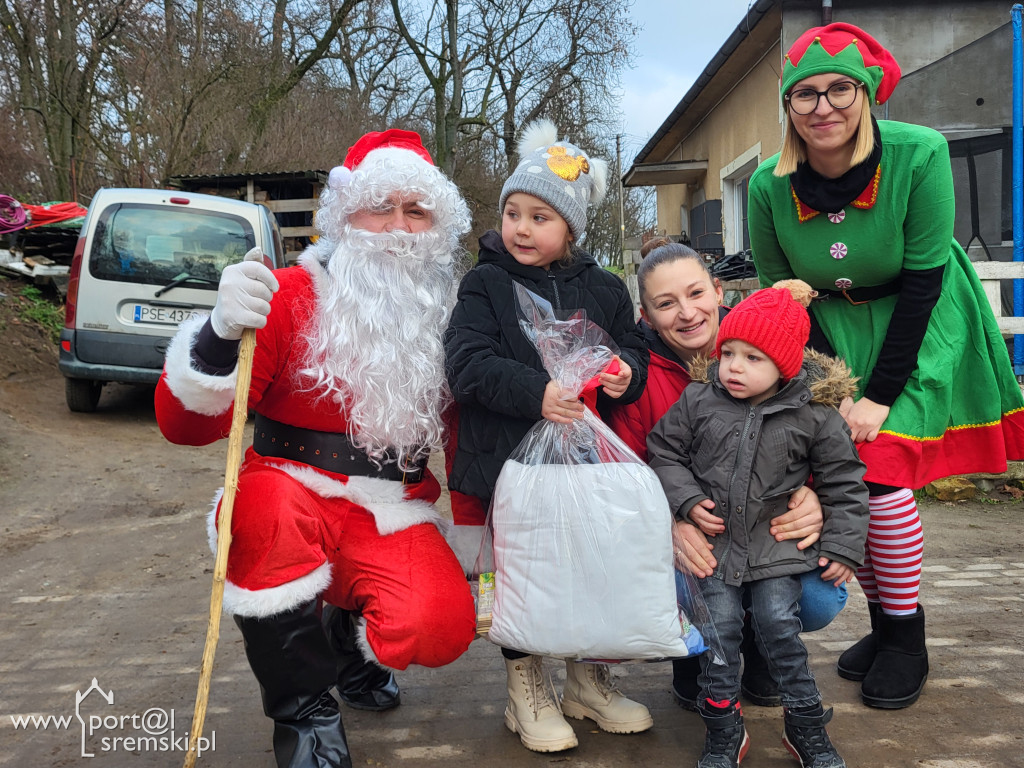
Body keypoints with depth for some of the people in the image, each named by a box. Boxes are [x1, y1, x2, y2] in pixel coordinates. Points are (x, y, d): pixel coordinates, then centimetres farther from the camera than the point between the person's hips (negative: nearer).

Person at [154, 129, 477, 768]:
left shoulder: (447, 319, 1)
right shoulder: (291, 296, -9)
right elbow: (185, 425, -14)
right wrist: (221, 335, -33)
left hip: (392, 516, 2)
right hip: (295, 503, -1)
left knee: (443, 626, -25)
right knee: (264, 499, -36)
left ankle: (347, 638, 15)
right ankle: (304, 708, -8)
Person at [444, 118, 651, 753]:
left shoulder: (603, 289, 8)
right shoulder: (486, 284, -2)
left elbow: (633, 350, 13)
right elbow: (467, 363, -13)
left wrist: (625, 371, -12)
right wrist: (535, 392, -26)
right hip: (508, 458, -3)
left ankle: (589, 678, 32)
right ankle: (526, 685, 25)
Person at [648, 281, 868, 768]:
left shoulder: (814, 414, -7)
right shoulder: (698, 400, -5)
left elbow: (843, 482, 1)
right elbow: (664, 451, 5)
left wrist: (843, 545, -1)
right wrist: (688, 500, -8)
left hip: (777, 545, -1)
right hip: (714, 539, 1)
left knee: (778, 626, -4)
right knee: (720, 627, -1)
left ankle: (806, 726, 18)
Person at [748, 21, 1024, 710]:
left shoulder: (919, 154, -23)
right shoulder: (770, 186, -15)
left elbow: (922, 281, -19)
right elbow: (781, 295, -5)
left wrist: (880, 396, -21)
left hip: (920, 323, -3)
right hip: (832, 328, 3)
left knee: (881, 467, -15)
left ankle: (908, 640, 8)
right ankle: (882, 624, 19)